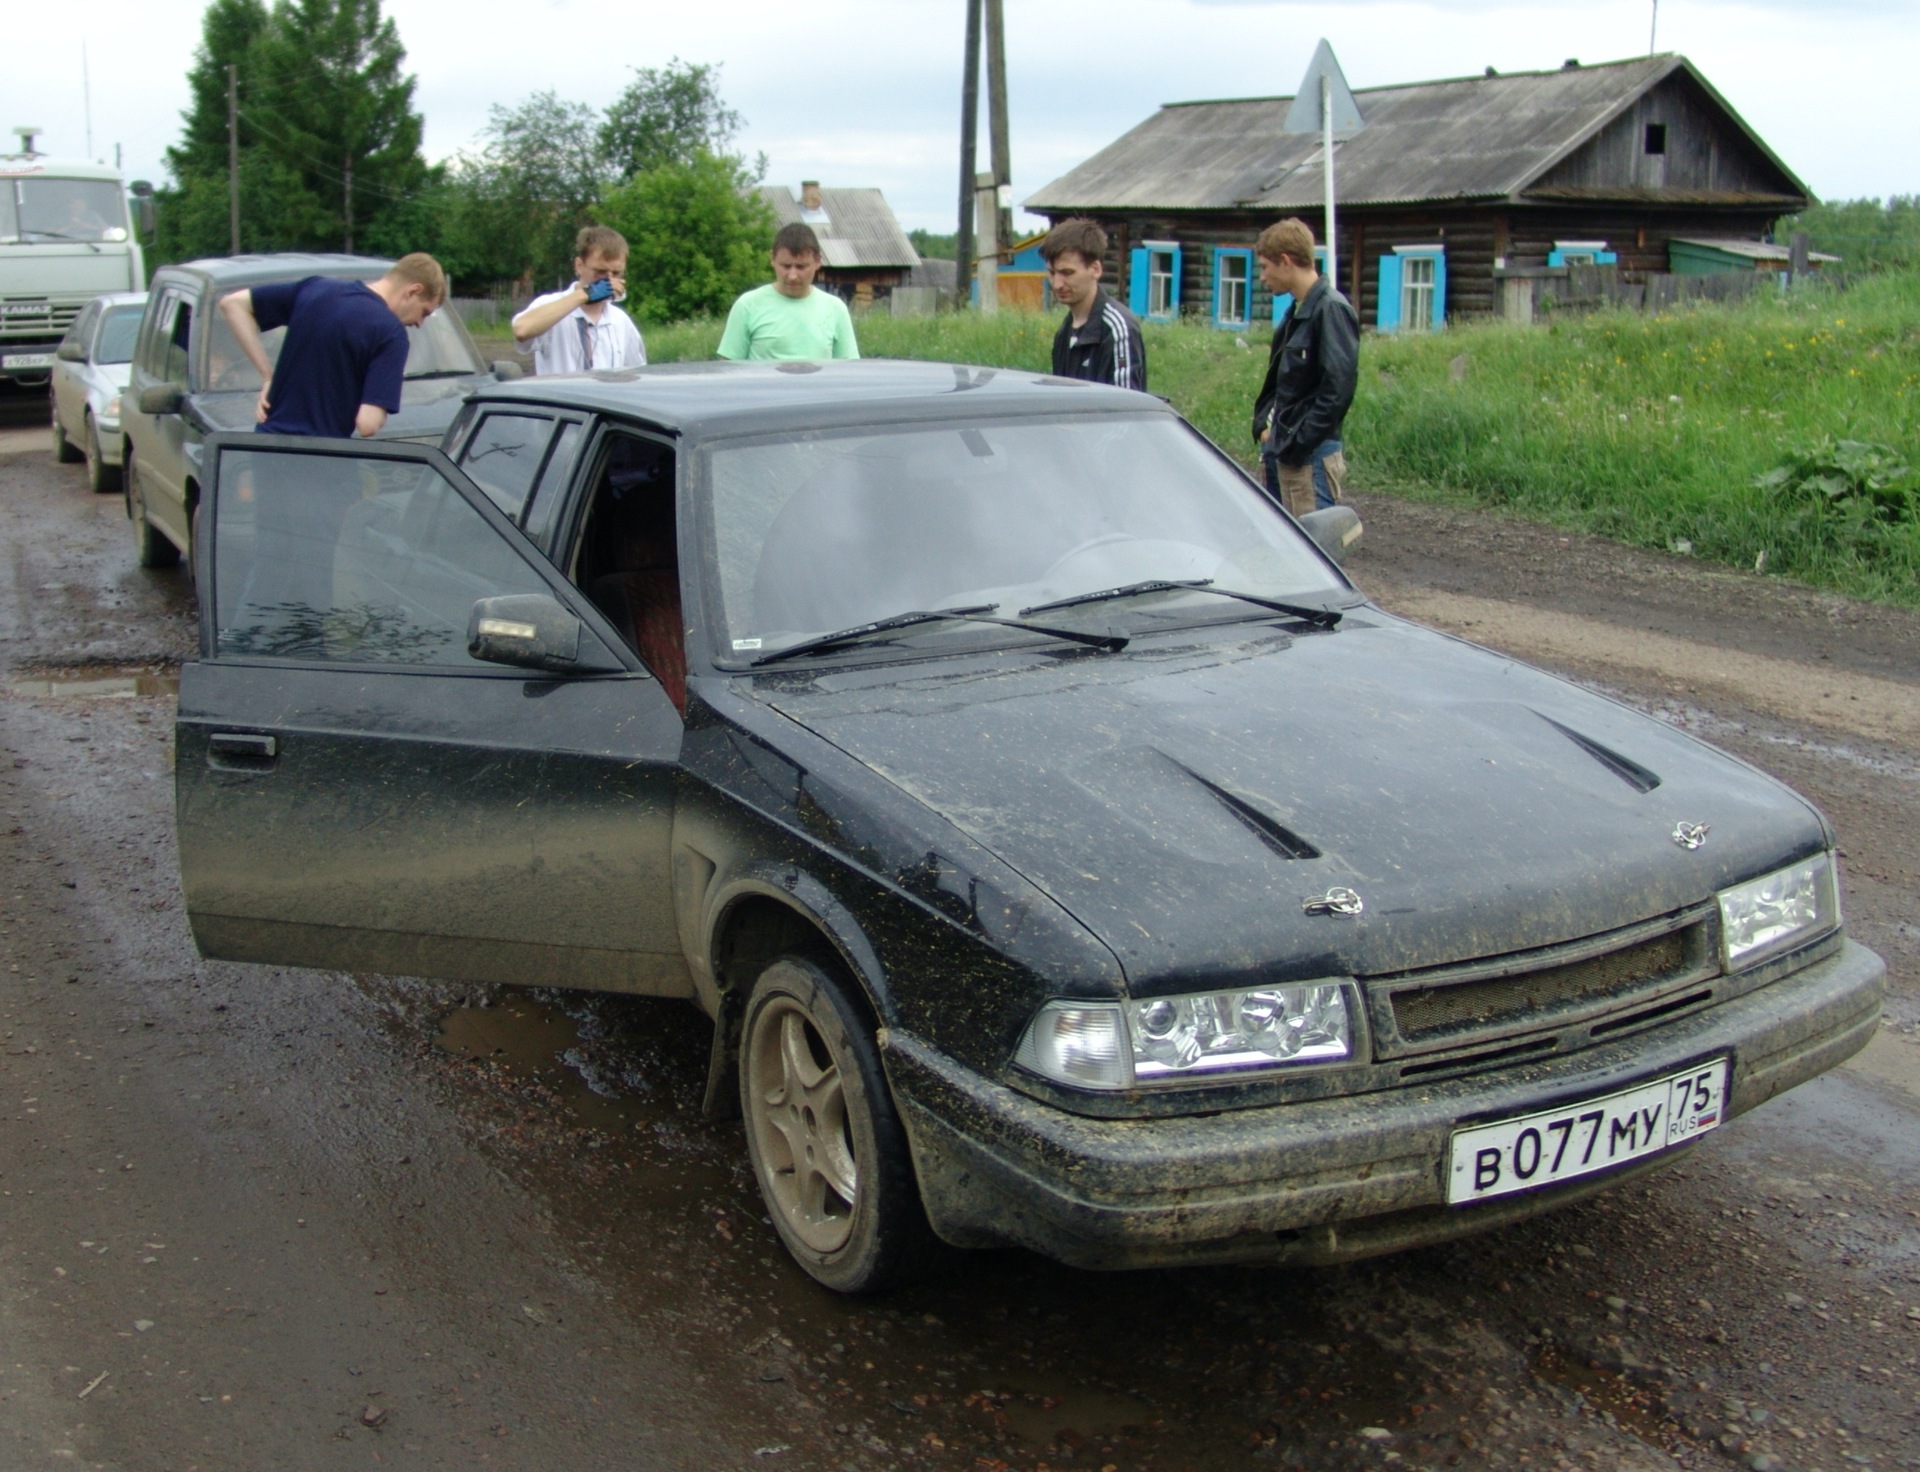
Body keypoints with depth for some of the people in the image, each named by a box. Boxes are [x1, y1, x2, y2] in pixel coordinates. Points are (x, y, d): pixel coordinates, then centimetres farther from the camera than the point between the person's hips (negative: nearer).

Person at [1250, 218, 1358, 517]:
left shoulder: (1332, 310, -13)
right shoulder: (1296, 313, 15)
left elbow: (1338, 390, -20)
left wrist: (1297, 444, -17)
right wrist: (1264, 424, 9)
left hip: (1310, 457, -9)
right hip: (1279, 453, 9)